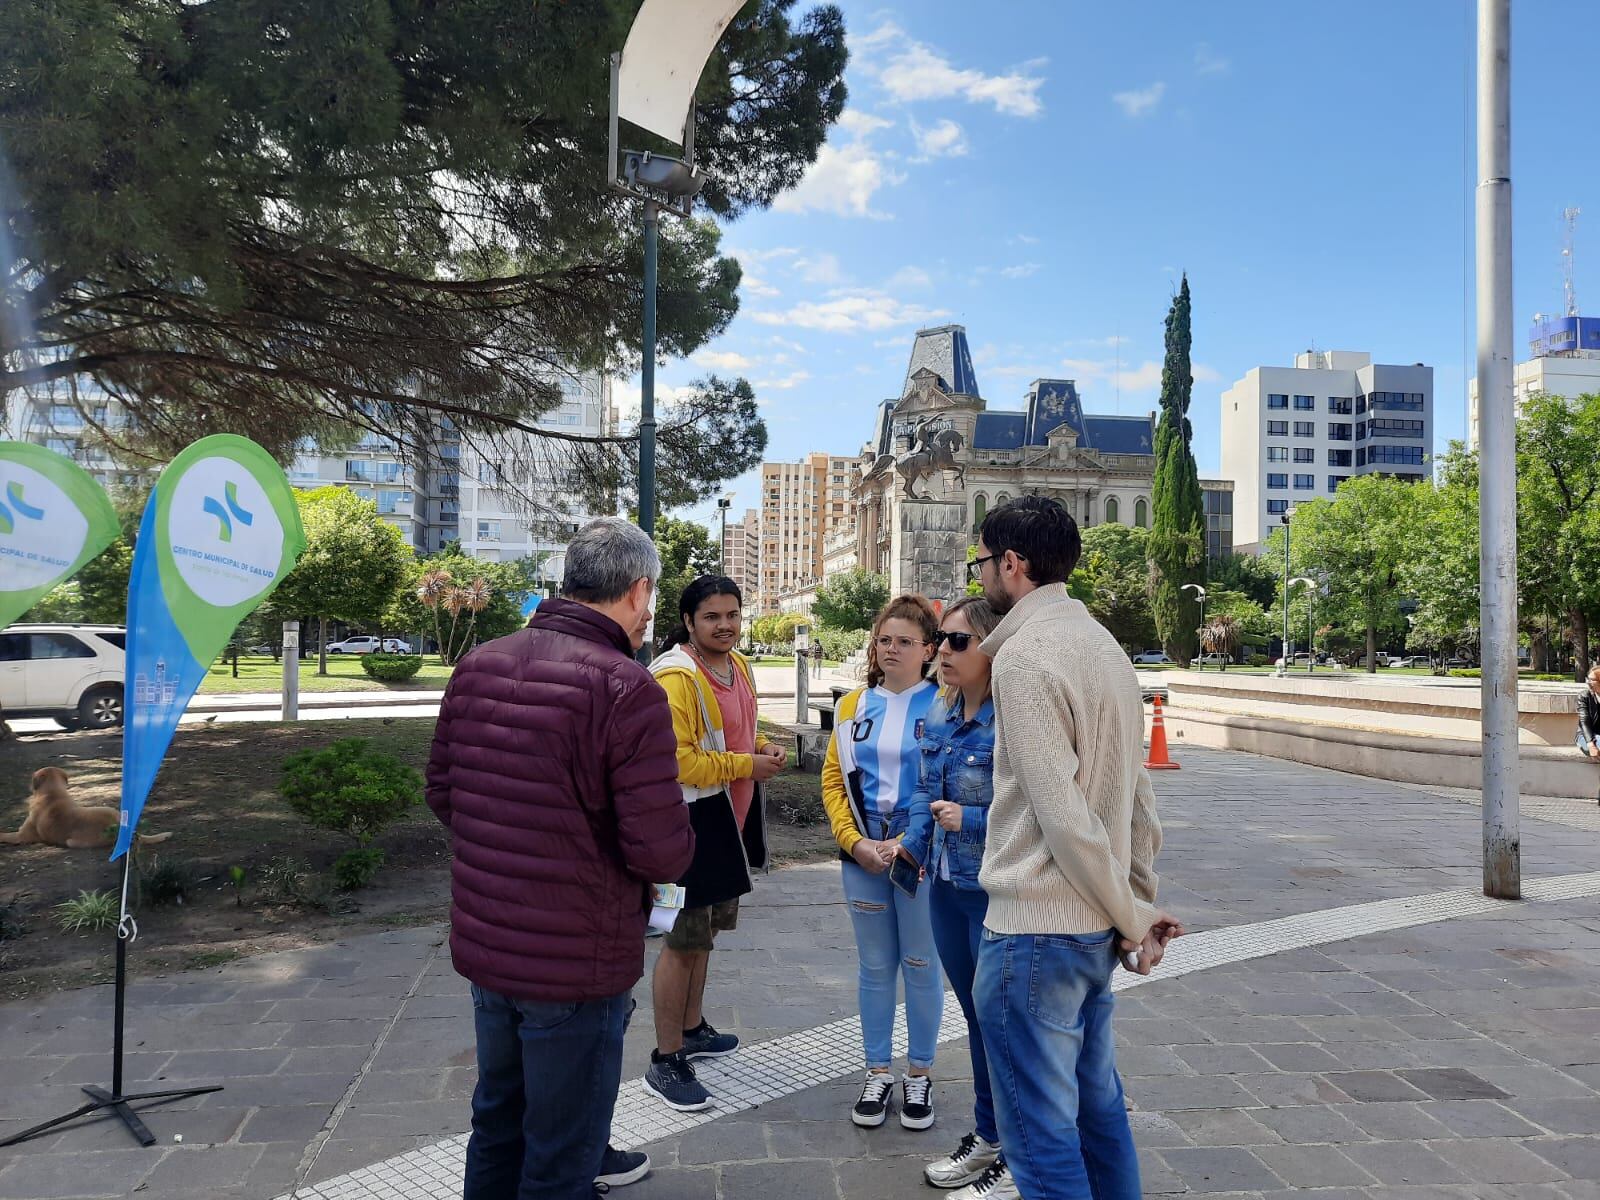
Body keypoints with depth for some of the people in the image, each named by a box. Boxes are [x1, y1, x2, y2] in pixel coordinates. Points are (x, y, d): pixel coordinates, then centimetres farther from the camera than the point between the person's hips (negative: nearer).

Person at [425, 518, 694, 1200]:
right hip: (576, 964, -6)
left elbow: (442, 793, 7)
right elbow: (663, 854, -23)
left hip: (481, 943, 6)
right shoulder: (627, 690, -22)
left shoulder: (478, 666, -2)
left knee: (498, 1116, 26)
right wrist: (677, 845, -1)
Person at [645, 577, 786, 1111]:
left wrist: (763, 747, 3)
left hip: (728, 814, 10)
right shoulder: (675, 676, -21)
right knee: (683, 939, -2)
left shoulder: (737, 665, 9)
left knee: (704, 928, 22)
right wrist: (746, 764, -22)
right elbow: (676, 760, -27)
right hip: (691, 820, -9)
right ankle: (665, 1062, 12)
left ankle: (692, 1028, 39)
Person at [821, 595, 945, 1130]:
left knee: (921, 966, 9)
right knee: (875, 966, 13)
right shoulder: (854, 706, 6)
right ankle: (878, 1073, 27)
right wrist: (855, 841, -7)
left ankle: (919, 1074, 26)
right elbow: (834, 779, 6)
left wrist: (908, 845, -15)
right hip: (863, 857, 3)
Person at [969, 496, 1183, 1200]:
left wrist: (1133, 921, -9)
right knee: (1098, 1107, 22)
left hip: (1034, 931, -9)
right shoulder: (1105, 645, 11)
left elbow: (1062, 814, -20)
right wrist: (1140, 909, 12)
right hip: (1098, 930, 9)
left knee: (1042, 1136, 3)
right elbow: (1138, 802, 12)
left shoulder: (1024, 654, -16)